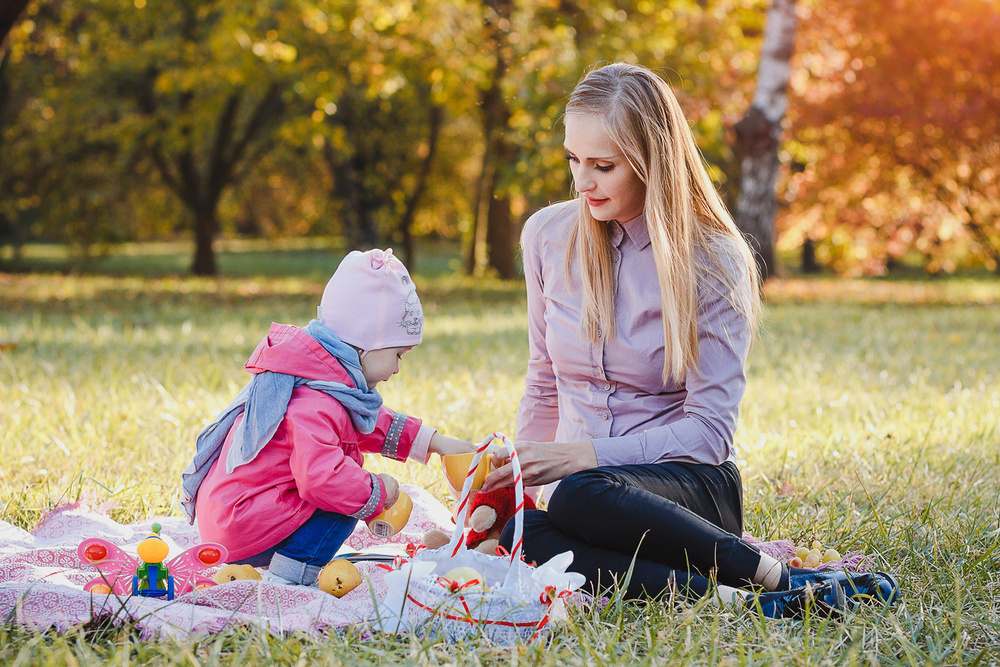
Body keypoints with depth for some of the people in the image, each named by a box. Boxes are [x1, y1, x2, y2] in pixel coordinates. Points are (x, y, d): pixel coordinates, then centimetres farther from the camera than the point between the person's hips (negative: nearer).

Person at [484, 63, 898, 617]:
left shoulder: (713, 263, -7)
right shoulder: (547, 236, 6)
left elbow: (709, 429, -11)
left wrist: (584, 455, -21)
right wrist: (519, 475, 4)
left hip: (694, 485, -4)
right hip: (582, 477, 4)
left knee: (580, 498, -38)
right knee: (521, 535, -33)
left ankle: (774, 575, -25)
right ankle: (732, 598, -34)